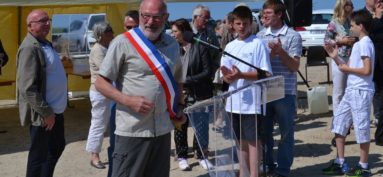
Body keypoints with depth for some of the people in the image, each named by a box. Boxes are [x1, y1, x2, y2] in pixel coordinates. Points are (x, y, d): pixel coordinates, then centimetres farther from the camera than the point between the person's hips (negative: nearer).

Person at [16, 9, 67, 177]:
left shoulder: (45, 44, 11)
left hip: (55, 109, 10)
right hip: (42, 113, -10)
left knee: (57, 146, 23)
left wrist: (52, 110, 17)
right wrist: (46, 113, -22)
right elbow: (28, 88, -24)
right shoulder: (30, 48, -19)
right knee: (39, 154, 2)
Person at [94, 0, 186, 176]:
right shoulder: (123, 42, -7)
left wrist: (178, 108, 8)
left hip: (163, 130, 5)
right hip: (132, 131, -5)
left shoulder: (173, 45, 9)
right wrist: (129, 101, -20)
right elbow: (101, 83, -7)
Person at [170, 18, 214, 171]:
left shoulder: (200, 47, -5)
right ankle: (182, 156, 24)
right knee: (180, 127, 10)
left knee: (201, 126, 2)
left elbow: (207, 72, -9)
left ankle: (201, 155, 19)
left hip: (198, 95, -3)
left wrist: (187, 80, -17)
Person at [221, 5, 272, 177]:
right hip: (234, 101, 6)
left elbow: (266, 73, -12)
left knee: (252, 139, 0)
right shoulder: (230, 46, 10)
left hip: (251, 101, -6)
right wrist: (227, 75, -15)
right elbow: (228, 79, 9)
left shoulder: (258, 44, -6)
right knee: (240, 139, 14)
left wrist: (241, 75, -21)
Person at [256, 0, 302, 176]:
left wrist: (280, 51, -19)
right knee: (264, 131, 11)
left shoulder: (293, 36, -3)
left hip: (285, 92, -3)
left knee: (286, 133, 4)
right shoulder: (260, 35, 8)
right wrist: (271, 53, -12)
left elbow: (294, 66, -5)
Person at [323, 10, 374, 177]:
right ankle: (339, 162, 21)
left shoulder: (365, 43, -14)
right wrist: (335, 57, 8)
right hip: (351, 91, 10)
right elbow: (348, 67, 17)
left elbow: (367, 70, -22)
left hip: (361, 92, -10)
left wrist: (347, 69, -11)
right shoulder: (357, 44, 15)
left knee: (361, 128, -1)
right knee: (339, 122, 13)